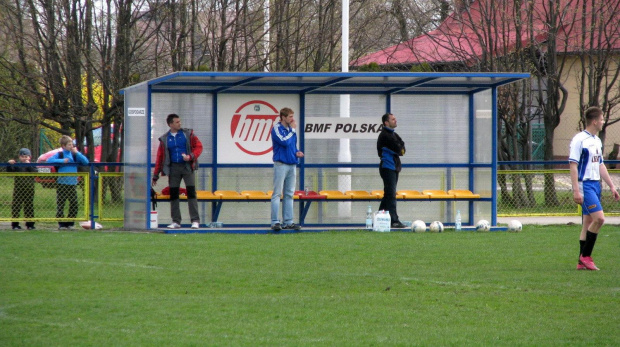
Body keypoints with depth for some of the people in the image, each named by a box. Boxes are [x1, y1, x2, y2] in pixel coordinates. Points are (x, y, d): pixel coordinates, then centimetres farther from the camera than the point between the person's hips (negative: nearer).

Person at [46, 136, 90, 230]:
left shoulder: (74, 155, 10)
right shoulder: (60, 154, -1)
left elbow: (86, 162, 2)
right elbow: (49, 160, -14)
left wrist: (77, 153, -6)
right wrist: (62, 161, -17)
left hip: (72, 183, 4)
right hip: (62, 184, -4)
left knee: (74, 204, 0)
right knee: (60, 205, -1)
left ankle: (70, 223, 11)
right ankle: (61, 224, 6)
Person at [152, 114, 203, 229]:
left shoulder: (188, 134, 5)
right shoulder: (164, 139, 8)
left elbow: (198, 146, 3)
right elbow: (160, 157, 10)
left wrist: (191, 157, -15)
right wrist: (155, 175, 9)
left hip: (187, 166, -2)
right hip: (173, 168, 2)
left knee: (191, 192, -7)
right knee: (173, 194, 1)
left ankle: (195, 220, -7)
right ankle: (176, 221, 8)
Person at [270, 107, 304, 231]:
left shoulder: (291, 129, 15)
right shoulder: (277, 128, -7)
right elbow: (284, 142, -20)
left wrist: (297, 153, 4)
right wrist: (292, 130, -9)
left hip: (292, 164, 7)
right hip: (281, 164, -7)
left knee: (289, 194, 8)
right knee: (277, 194, -7)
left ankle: (288, 222, 11)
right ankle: (275, 222, -8)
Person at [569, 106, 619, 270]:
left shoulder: (597, 141, 16)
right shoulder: (579, 140, -11)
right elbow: (573, 166, -14)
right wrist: (576, 190, -19)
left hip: (596, 185, 9)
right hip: (585, 185, -9)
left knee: (588, 223, 8)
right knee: (599, 218, -18)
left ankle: (582, 262, 11)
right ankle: (585, 256, -8)